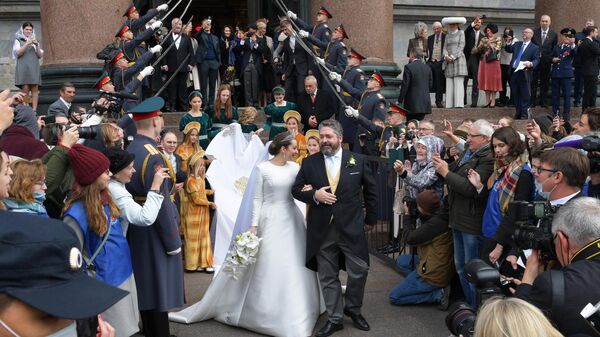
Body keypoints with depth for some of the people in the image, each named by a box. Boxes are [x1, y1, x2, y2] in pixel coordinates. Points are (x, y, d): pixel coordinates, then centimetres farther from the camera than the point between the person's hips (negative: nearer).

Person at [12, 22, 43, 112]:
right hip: (23, 66, -3)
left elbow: (40, 55, 13)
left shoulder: (35, 40, 22)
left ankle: (34, 110, -14)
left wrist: (37, 45, -3)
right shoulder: (18, 40, 14)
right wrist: (27, 44, -9)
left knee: (35, 89, -10)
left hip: (34, 67, 3)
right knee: (25, 88, -14)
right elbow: (18, 53, -1)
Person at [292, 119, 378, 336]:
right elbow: (296, 190, 6)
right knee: (327, 276, 8)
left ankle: (353, 309, 28)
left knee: (359, 271, 1)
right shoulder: (310, 163, 2)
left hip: (352, 227, -1)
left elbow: (370, 191, 10)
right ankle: (334, 319, 22)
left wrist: (370, 219, 12)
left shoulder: (358, 161, 1)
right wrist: (314, 195, -13)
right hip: (322, 229, 1)